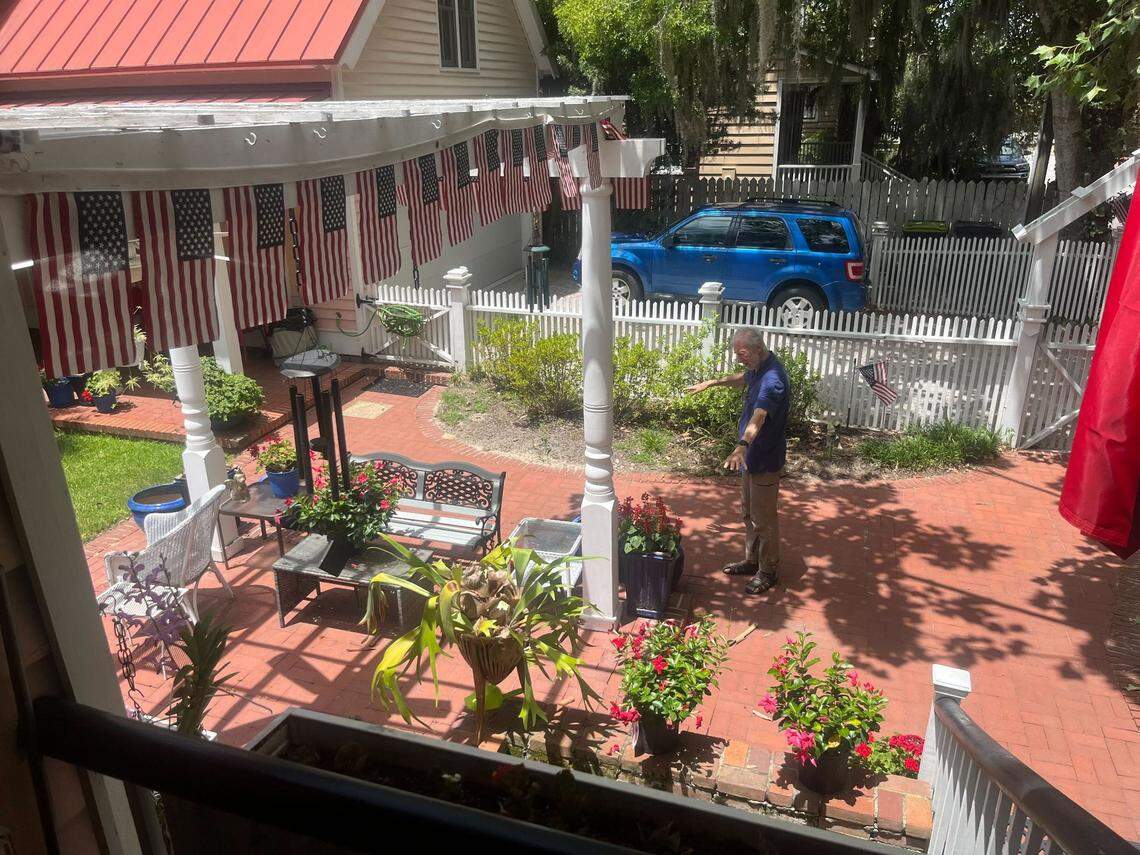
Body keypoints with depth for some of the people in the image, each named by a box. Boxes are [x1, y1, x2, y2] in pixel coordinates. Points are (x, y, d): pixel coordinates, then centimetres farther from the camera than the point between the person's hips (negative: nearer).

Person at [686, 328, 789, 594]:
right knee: (749, 512, 22)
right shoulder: (758, 366, 1)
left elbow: (758, 417, -48)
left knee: (764, 518, 6)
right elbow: (744, 378, 28)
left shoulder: (772, 379, -30)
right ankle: (752, 560, 38)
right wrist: (713, 382, 27)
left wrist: (741, 446, -63)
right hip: (752, 454, 10)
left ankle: (768, 571, 23)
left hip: (765, 458, -10)